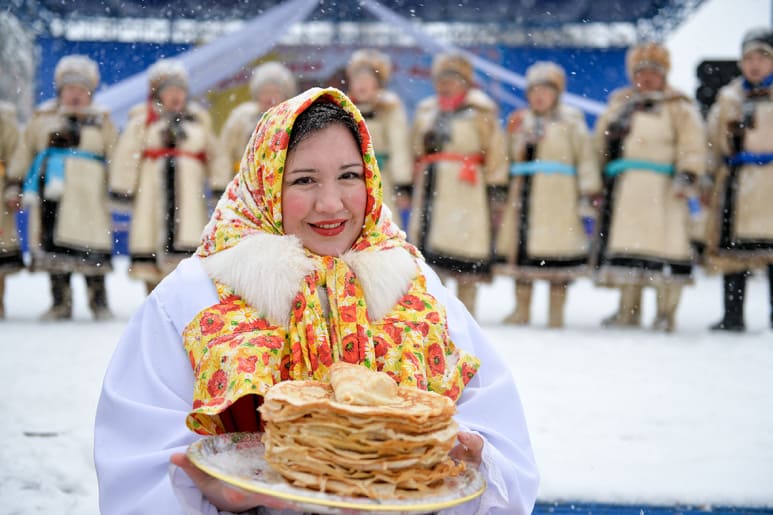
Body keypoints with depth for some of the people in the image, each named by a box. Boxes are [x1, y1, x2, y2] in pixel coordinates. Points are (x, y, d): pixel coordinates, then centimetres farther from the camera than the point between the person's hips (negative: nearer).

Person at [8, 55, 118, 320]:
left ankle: (98, 300, 6)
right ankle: (61, 302, 11)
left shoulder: (101, 121, 9)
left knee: (92, 248, -7)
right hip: (50, 196, 2)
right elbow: (23, 154, 17)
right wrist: (15, 184, 14)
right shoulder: (42, 119, 13)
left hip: (88, 197, -2)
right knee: (52, 246, 2)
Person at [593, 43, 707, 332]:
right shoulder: (619, 104, 18)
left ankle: (666, 312, 1)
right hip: (624, 189, 6)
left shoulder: (678, 107, 0)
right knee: (625, 245, 9)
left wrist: (687, 175, -19)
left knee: (664, 244, -7)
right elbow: (602, 143, 23)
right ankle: (629, 309, 19)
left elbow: (692, 145, -6)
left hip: (661, 189, -5)